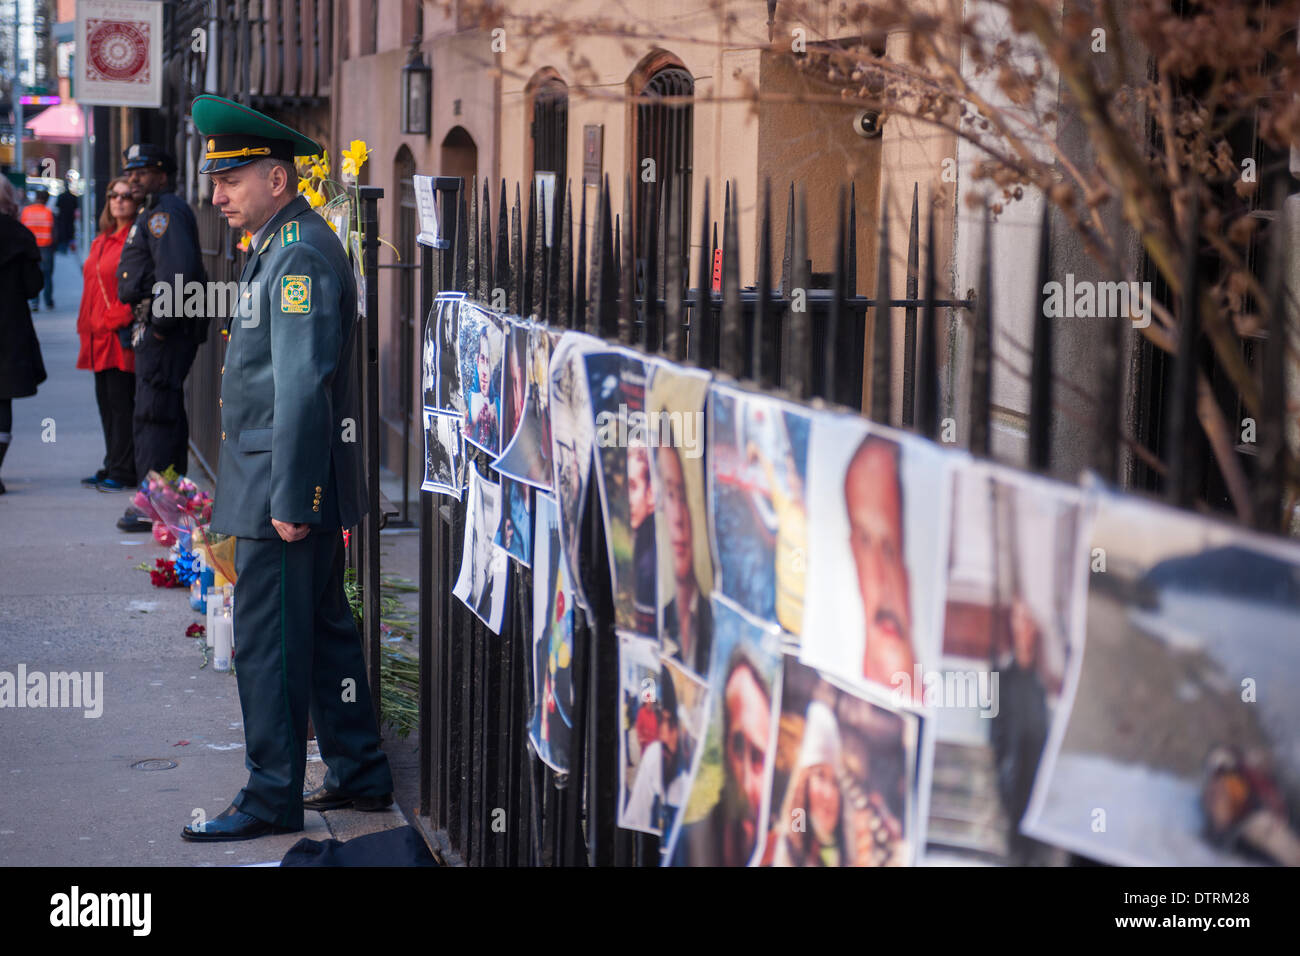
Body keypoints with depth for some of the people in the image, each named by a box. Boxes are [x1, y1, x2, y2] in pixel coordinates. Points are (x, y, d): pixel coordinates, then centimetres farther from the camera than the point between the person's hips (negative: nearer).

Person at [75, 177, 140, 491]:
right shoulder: (101, 241, 18)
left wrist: (119, 321, -16)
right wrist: (87, 326, 16)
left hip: (121, 335, -9)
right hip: (99, 335, 9)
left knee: (121, 400, -6)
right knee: (106, 401, 10)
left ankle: (123, 471, -2)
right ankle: (112, 467, 17)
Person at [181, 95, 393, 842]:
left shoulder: (300, 256, -18)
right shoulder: (285, 246, 14)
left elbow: (303, 387, -23)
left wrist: (289, 500, -23)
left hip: (284, 490, -10)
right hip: (299, 488, 10)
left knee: (269, 642, -3)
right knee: (324, 630, 16)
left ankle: (272, 799, 5)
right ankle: (362, 775, 26)